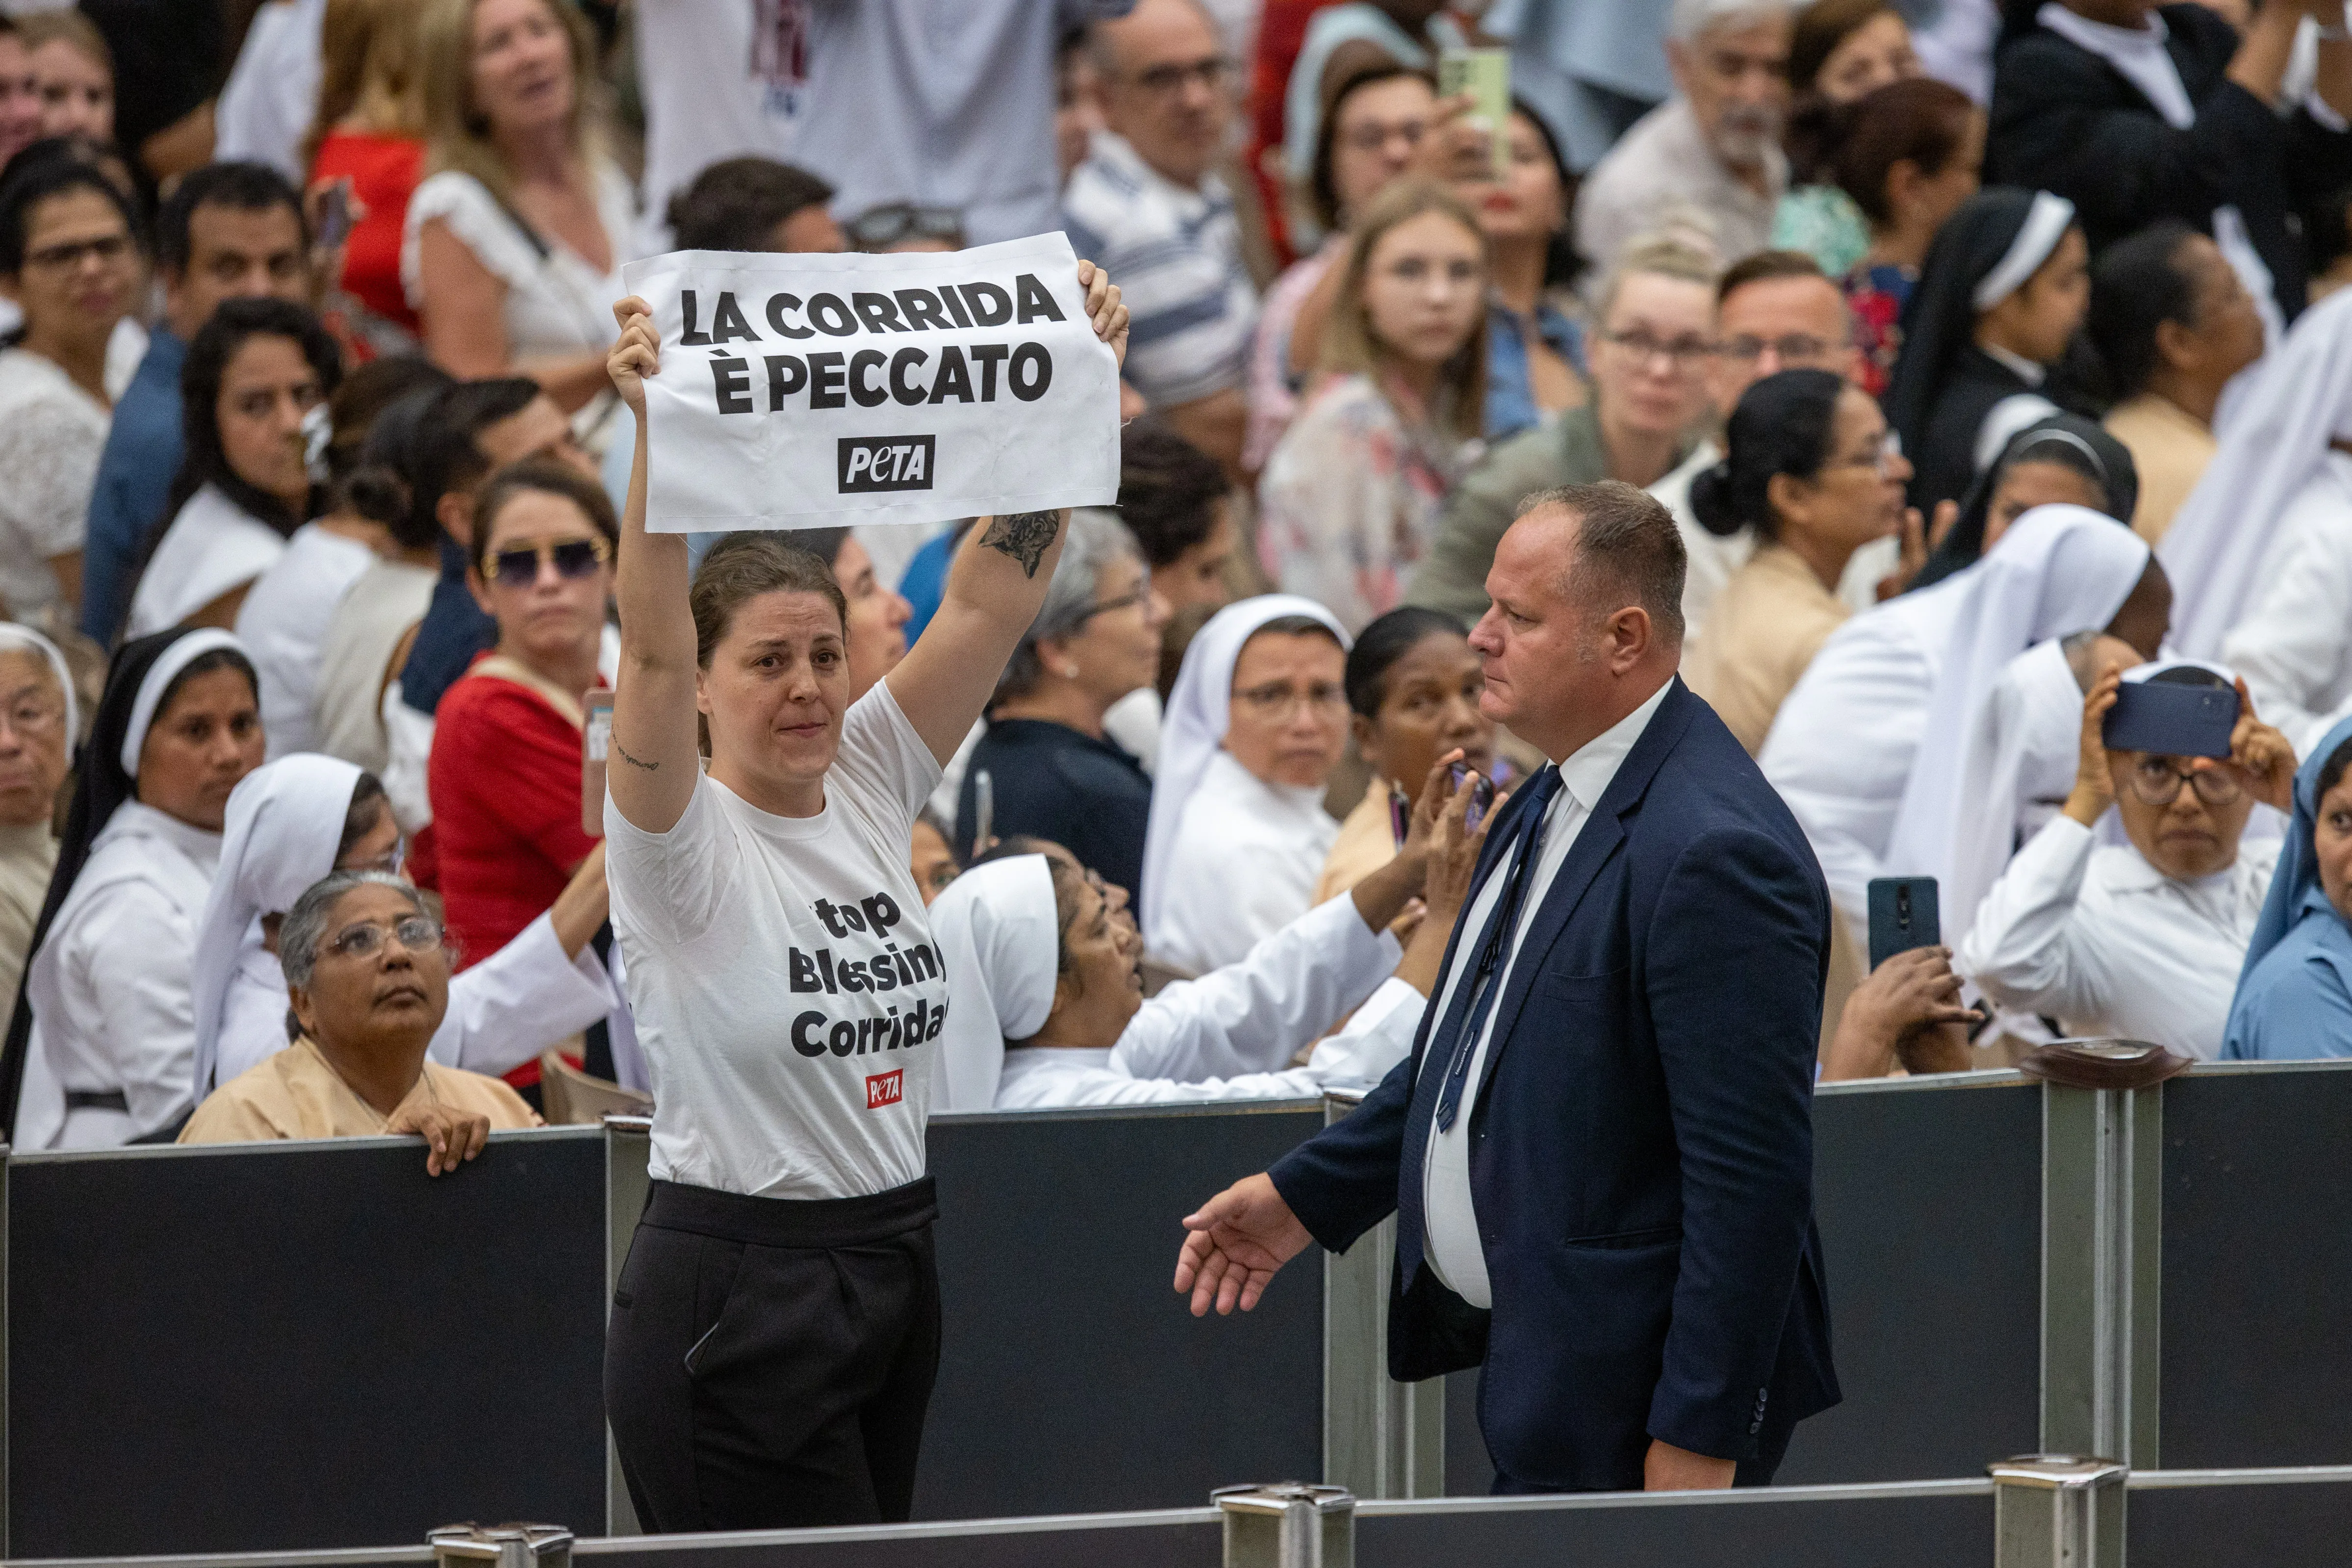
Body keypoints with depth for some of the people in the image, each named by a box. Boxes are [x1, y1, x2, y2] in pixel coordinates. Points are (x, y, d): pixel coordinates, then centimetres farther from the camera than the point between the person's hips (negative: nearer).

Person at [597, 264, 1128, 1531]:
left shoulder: (871, 788, 7)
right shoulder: (681, 843, -9)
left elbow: (993, 598, 0)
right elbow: (651, 645, -26)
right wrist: (661, 431, -39)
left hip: (890, 1273, 7)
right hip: (734, 1294, -7)